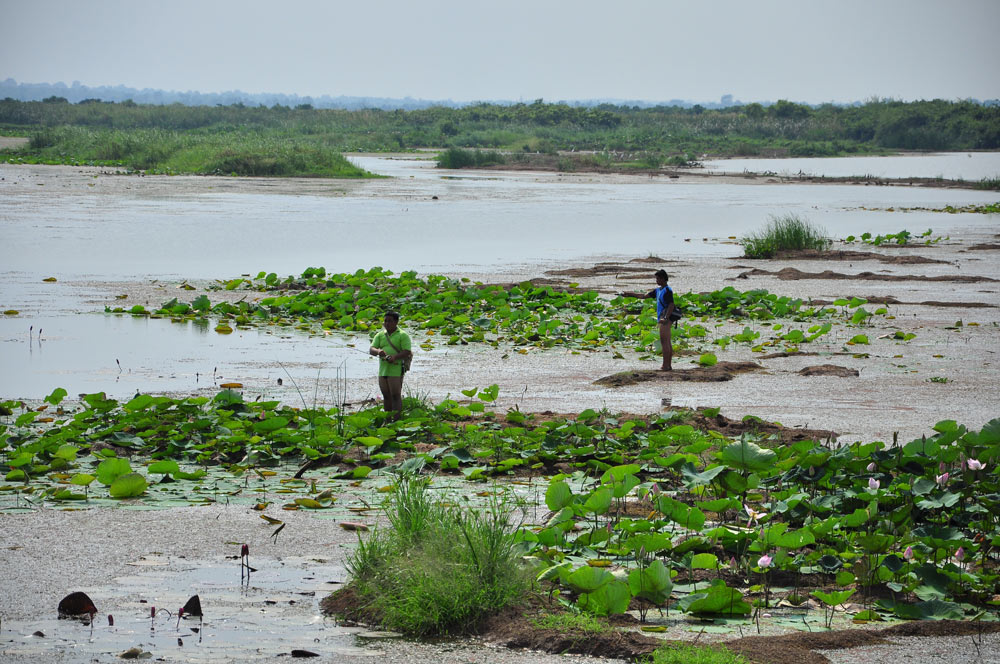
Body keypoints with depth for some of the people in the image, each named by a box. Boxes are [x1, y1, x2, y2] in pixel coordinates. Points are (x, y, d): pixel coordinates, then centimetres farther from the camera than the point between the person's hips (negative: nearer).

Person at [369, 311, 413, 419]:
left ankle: (396, 419, -12)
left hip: (396, 370, -6)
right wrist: (378, 351, -20)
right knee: (386, 396, 10)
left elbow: (407, 352, -10)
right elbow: (371, 350, 4)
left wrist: (395, 357, -27)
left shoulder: (402, 335, -2)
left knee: (396, 396, -9)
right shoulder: (380, 335, 14)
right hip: (383, 370, 6)